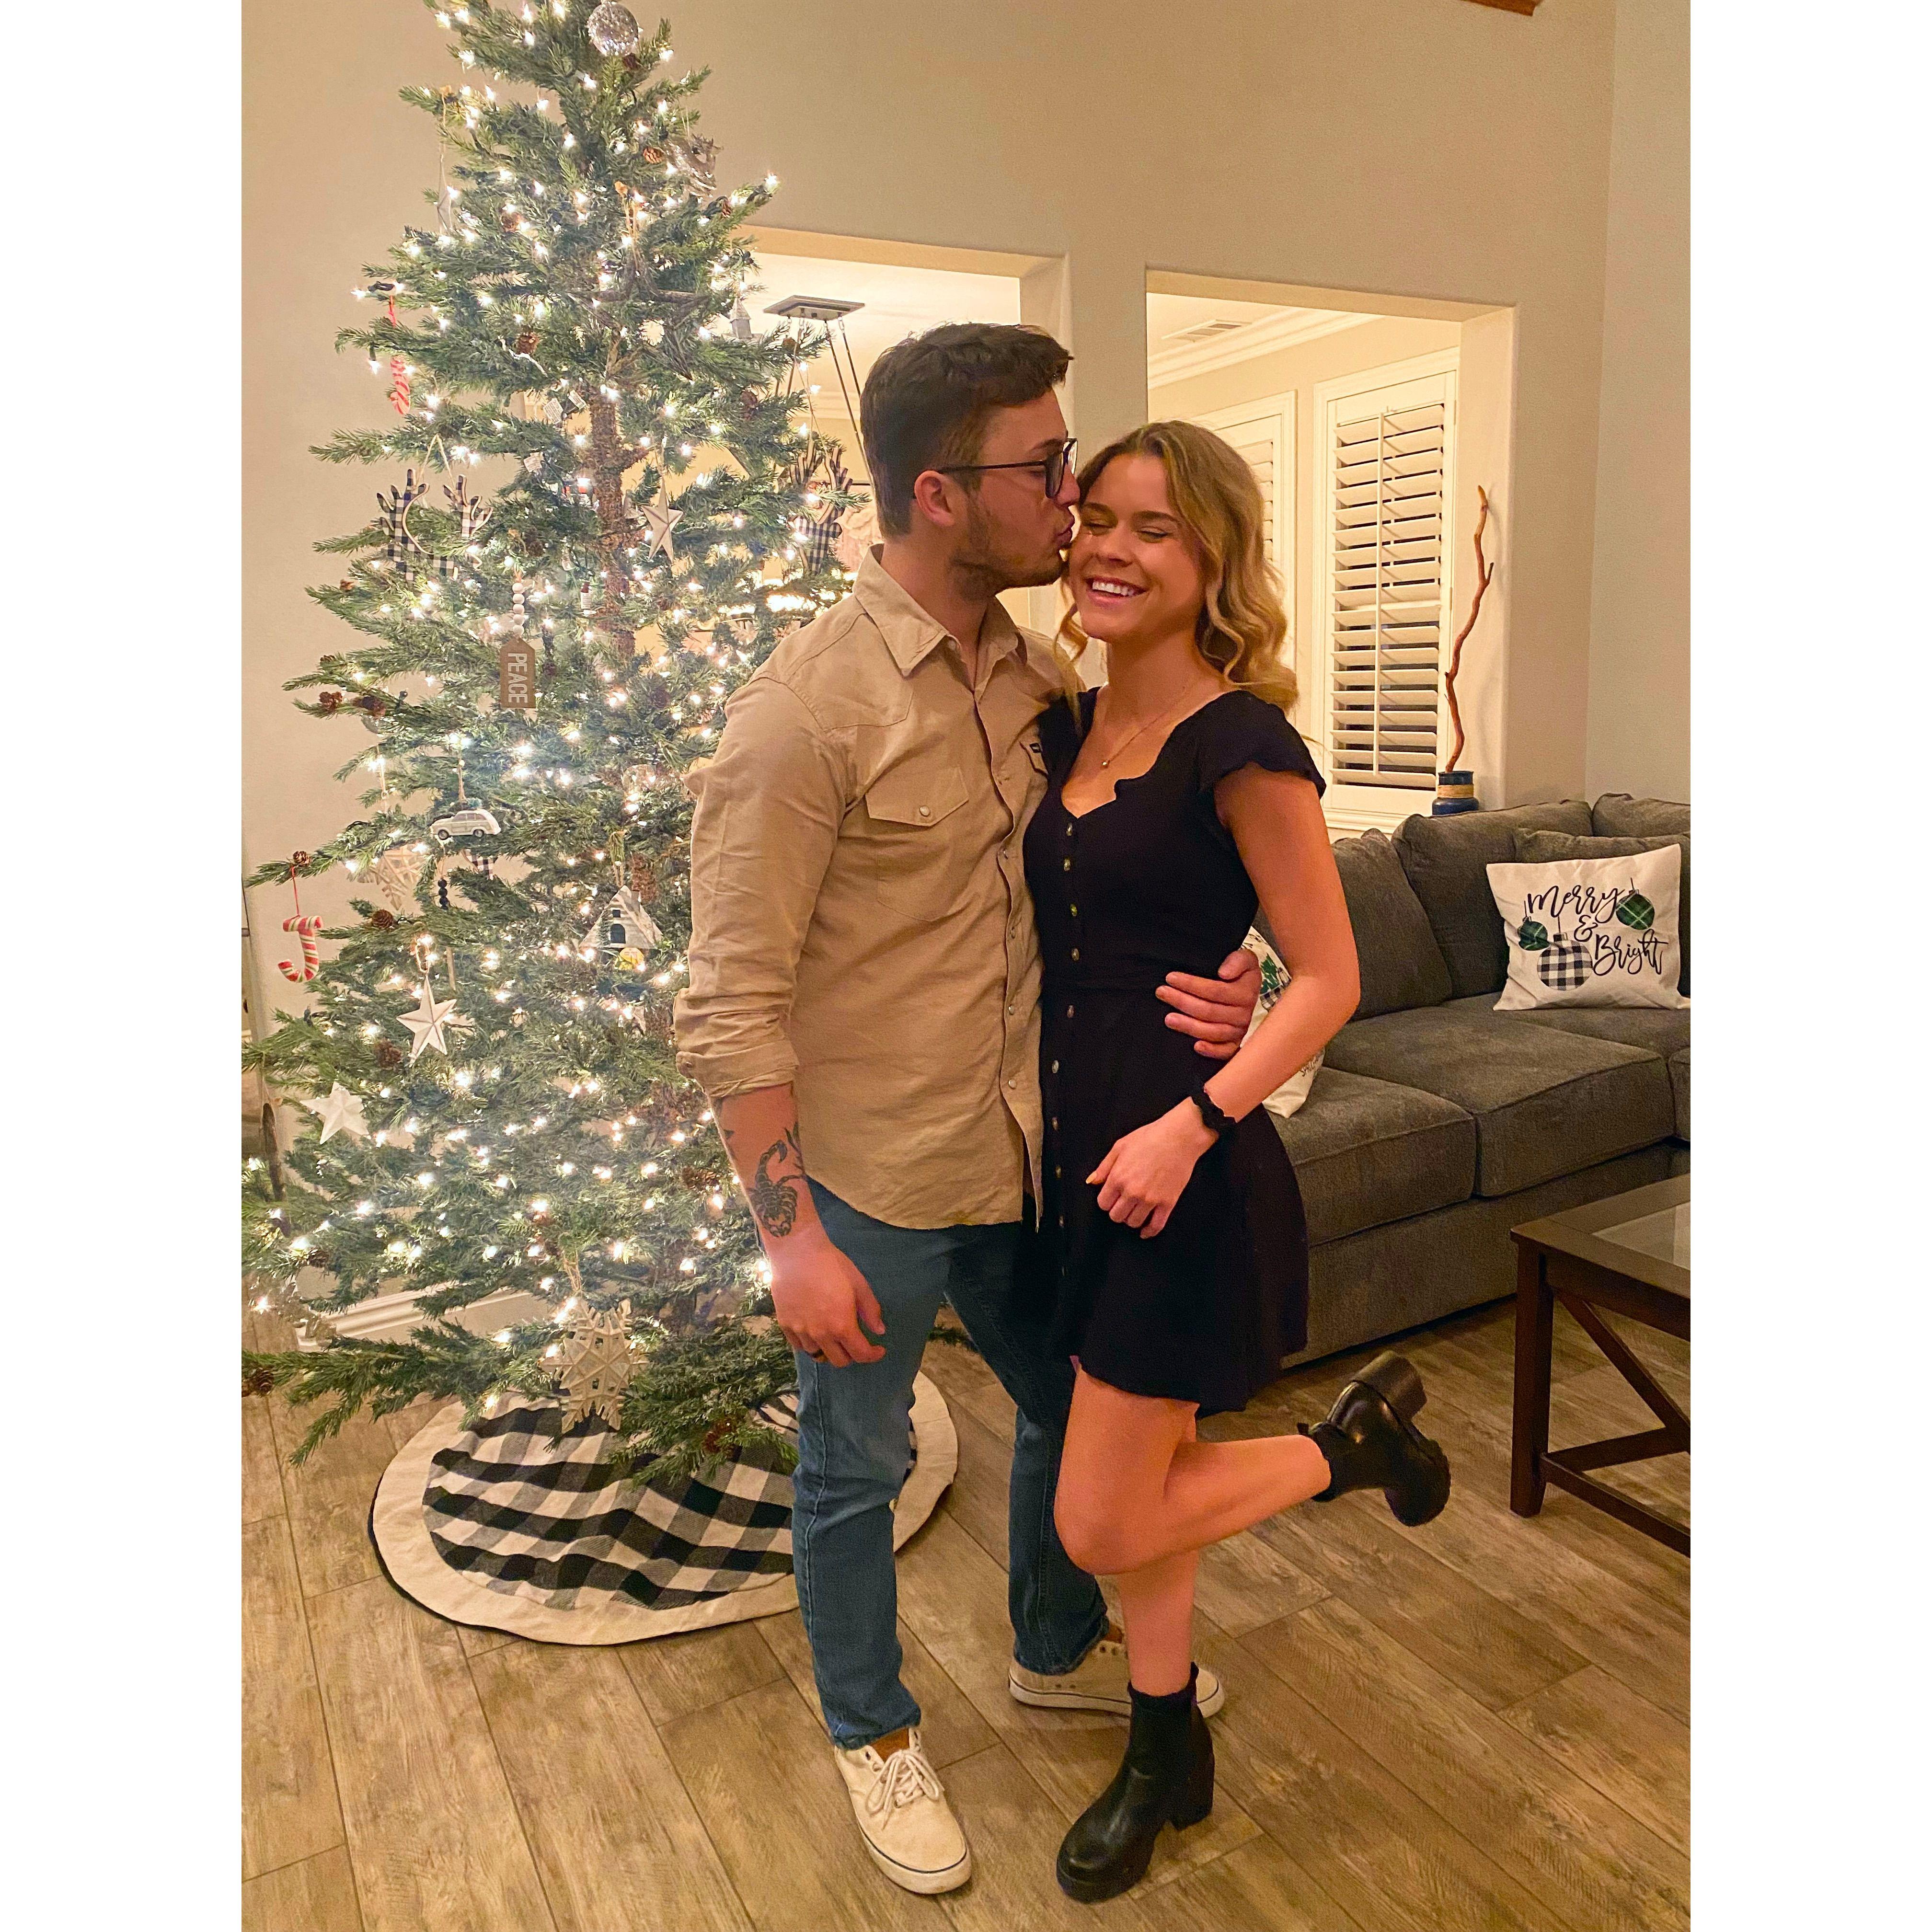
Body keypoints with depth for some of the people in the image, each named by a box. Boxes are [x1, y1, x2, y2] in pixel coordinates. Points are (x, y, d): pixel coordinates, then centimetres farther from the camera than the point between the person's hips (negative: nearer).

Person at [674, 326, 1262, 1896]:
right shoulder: (805, 708, -21)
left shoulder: (1037, 676, 1)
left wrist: (1211, 986, -10)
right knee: (856, 1470, 15)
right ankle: (874, 1732, 43)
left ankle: (1061, 1651, 52)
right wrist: (792, 1235, -19)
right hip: (870, 1182, -7)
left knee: (1075, 1406, 23)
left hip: (1026, 1156, 7)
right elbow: (734, 1004, -19)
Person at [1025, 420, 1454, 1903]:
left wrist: (1191, 1124, -21)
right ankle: (1170, 1762, 42)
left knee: (1104, 1527, 4)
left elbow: (1329, 977, -14)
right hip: (1076, 1142, 7)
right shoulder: (1070, 727, 7)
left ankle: (1354, 1442, 26)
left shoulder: (1242, 745, -15)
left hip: (1183, 1169, -7)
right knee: (1135, 1486, 20)